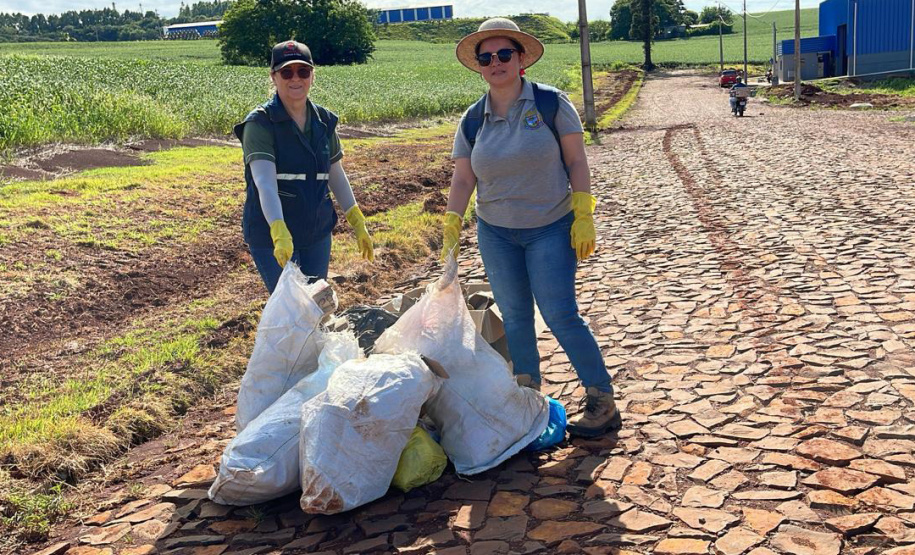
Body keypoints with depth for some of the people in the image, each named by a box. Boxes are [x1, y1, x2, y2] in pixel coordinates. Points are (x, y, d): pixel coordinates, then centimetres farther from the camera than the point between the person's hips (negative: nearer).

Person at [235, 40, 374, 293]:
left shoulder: (324, 120, 5)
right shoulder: (260, 122, -13)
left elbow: (336, 174, 14)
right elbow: (265, 182, -25)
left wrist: (358, 224, 13)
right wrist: (279, 233, -38)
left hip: (317, 232, 6)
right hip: (272, 234, -5)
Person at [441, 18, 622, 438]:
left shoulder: (551, 103, -7)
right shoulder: (472, 120, 2)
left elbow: (576, 161, -6)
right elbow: (462, 179, 2)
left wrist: (584, 215, -12)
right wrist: (451, 232, -5)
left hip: (551, 230, -4)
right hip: (496, 234, 4)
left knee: (560, 315, -8)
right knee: (514, 317, 8)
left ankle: (602, 402, 4)